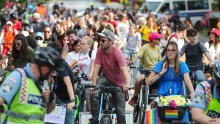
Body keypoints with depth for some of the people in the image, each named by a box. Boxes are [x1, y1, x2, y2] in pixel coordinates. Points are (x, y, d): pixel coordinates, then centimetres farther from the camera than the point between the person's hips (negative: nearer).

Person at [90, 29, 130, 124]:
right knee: (93, 93, -26)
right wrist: (93, 85, -31)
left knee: (120, 110, -1)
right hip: (106, 78, 2)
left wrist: (127, 84, -56)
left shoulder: (117, 53, -26)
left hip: (118, 83, -2)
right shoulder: (100, 51, -15)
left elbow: (124, 69, -39)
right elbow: (96, 69, -19)